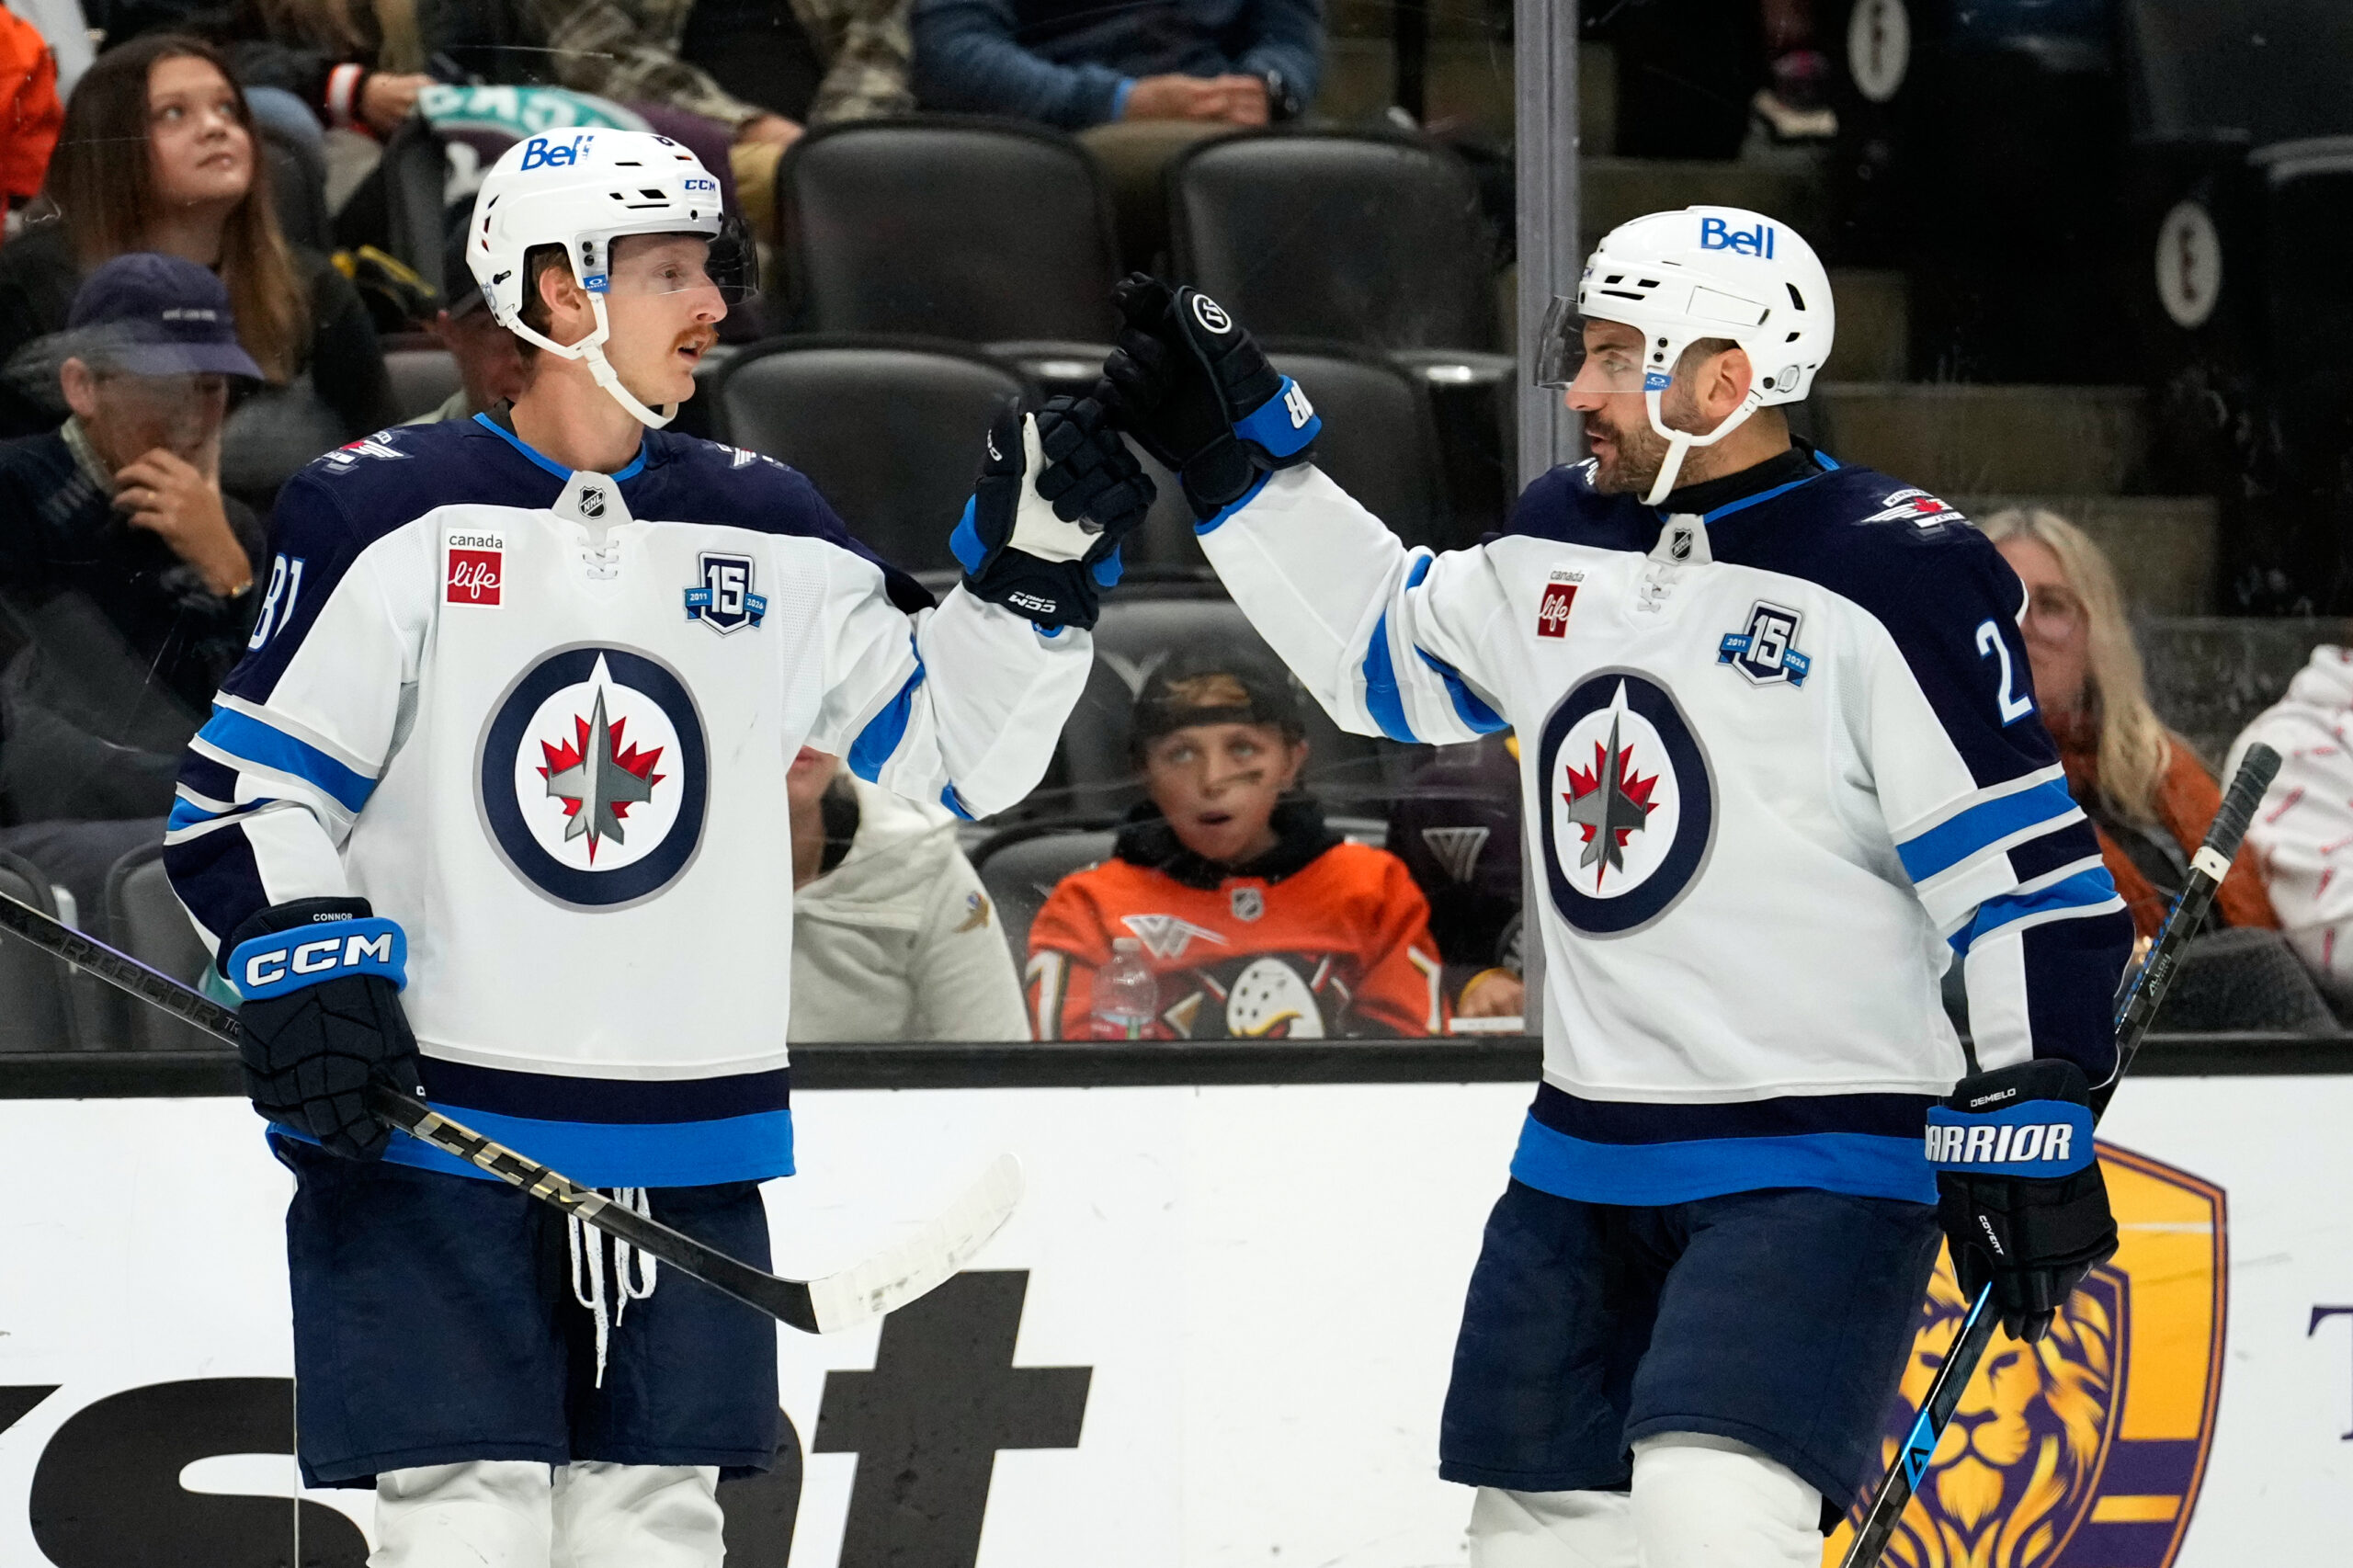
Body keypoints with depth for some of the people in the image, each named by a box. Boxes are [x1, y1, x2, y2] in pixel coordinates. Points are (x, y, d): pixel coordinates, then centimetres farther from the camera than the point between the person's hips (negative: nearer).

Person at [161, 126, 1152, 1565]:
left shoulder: (766, 534, 10)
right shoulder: (387, 516, -3)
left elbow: (956, 743, 13)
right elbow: (246, 791, -2)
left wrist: (1038, 571, -1)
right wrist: (306, 969, -16)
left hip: (685, 1157, 5)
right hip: (426, 1132, -5)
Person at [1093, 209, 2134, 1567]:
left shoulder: (1896, 577, -14)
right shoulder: (1560, 544, 9)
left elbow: (2021, 867, -14)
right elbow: (1386, 651, 28)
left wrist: (2031, 1128, -15)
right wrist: (1239, 454, 23)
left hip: (1817, 1178, -8)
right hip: (1582, 1166, 8)